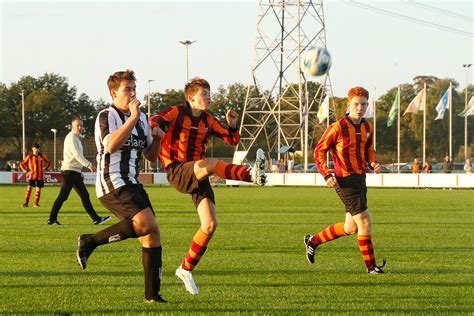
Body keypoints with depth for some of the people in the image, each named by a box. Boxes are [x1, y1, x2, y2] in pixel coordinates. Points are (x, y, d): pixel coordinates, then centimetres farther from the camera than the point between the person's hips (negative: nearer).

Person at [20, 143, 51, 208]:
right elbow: (22, 164, 9)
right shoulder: (29, 156, 0)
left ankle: (36, 203, 8)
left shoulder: (42, 156, 4)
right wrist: (26, 171, -2)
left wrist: (46, 169, 6)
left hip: (40, 176, 1)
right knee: (29, 188, -11)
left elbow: (48, 162, 20)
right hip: (32, 175, -1)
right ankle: (26, 203, -9)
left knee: (38, 189, 0)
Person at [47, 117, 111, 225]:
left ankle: (96, 219, 5)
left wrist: (80, 171, 20)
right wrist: (89, 165, -29)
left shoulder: (77, 138, 21)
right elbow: (77, 155, -22)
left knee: (84, 195, 6)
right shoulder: (71, 137, -10)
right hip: (69, 171, -10)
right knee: (63, 196, -9)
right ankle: (52, 219, -5)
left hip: (75, 172, 10)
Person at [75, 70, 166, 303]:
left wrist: (157, 139, 3)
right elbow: (111, 145, -24)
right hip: (112, 184, -8)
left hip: (131, 185, 8)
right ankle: (90, 241, -13)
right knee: (146, 223, -25)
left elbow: (151, 156, 23)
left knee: (152, 234, 0)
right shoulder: (106, 116, -5)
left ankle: (152, 294, 4)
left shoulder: (141, 119, 19)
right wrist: (133, 118, -23)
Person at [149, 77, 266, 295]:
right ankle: (252, 175, -62)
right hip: (177, 171, -7)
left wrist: (232, 125, -4)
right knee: (209, 164, -37)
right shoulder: (178, 112, -2)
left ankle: (186, 269, 14)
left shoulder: (208, 120, 15)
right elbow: (156, 120, -18)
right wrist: (156, 126, -42)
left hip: (198, 177, 7)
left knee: (210, 224, -1)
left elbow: (231, 140, 16)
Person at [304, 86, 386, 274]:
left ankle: (313, 241, 31)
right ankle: (371, 265, 2)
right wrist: (326, 175, -17)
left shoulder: (367, 128, 8)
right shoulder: (337, 128, -13)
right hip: (345, 181, -8)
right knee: (365, 222, -10)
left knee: (351, 228, 13)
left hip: (360, 179, 8)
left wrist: (373, 163, 2)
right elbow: (319, 151, -7)